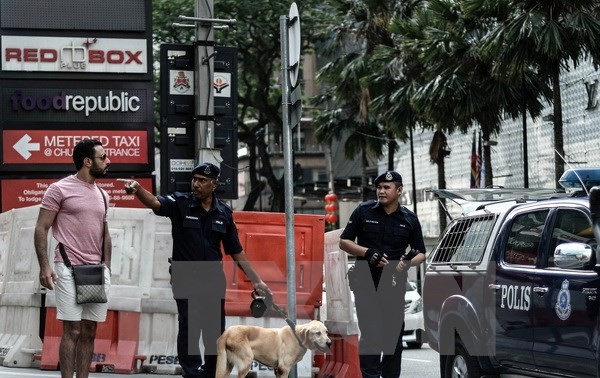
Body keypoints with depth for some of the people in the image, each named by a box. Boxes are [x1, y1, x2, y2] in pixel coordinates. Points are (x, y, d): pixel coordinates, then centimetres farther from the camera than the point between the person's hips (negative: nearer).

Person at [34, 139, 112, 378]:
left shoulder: (102, 195, 15)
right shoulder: (59, 189, -5)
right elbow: (41, 229, -6)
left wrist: (107, 266, 14)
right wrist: (44, 266, -15)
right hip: (69, 270, -6)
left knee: (89, 332, 6)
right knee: (72, 330, -7)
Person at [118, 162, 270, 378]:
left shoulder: (224, 213, 4)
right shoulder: (180, 203, -4)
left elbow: (236, 251, 11)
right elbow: (155, 203, -25)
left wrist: (256, 281, 9)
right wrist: (138, 189, -46)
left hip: (214, 280, 3)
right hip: (186, 279, -3)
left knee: (216, 331, 8)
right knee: (189, 326, -10)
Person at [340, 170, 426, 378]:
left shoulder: (409, 219, 7)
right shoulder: (364, 211, 3)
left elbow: (421, 253, 14)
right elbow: (344, 242, 5)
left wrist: (408, 262, -9)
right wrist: (367, 252, -12)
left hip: (394, 283, 2)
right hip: (366, 282, -2)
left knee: (394, 334, 7)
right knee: (370, 334, -11)